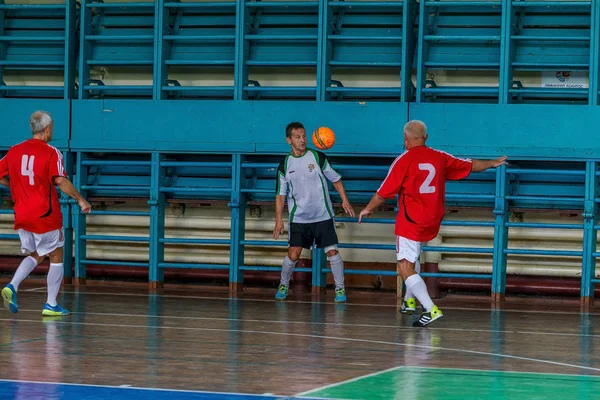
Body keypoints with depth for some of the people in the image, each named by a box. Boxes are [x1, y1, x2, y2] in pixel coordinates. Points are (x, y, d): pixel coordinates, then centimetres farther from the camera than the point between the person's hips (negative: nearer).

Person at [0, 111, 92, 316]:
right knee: (56, 257, 10)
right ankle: (51, 305, 9)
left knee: (35, 255, 21)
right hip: (45, 216, -6)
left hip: (22, 216, 6)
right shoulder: (51, 153, -11)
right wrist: (81, 200, -13)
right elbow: (60, 180, -21)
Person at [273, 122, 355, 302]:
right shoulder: (285, 165, 0)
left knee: (332, 251, -5)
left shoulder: (318, 157, -3)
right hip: (298, 218, 0)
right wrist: (279, 219, -3)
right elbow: (280, 194, 4)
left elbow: (335, 179, 7)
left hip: (323, 216, 0)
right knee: (293, 254, -6)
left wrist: (345, 200, -3)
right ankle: (283, 285, 16)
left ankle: (340, 289, 7)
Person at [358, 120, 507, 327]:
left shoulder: (404, 160, -11)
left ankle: (431, 309, -24)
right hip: (432, 223, 7)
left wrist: (367, 209, 8)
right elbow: (470, 165, 18)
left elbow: (383, 193, -9)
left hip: (410, 223, -7)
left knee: (406, 269, -8)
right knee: (412, 257, 32)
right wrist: (492, 163, 37)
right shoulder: (440, 158, 4)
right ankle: (410, 300, 37)